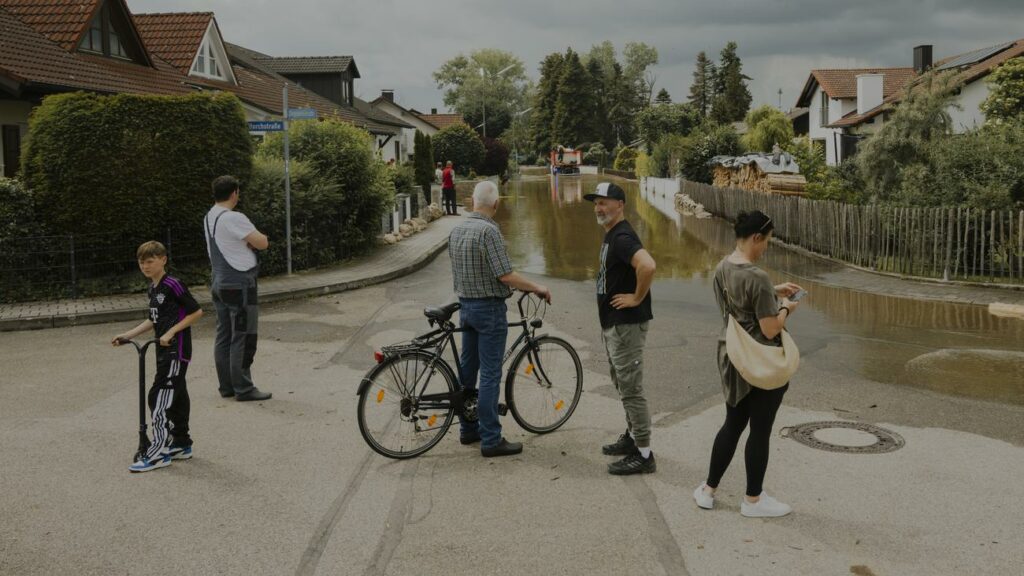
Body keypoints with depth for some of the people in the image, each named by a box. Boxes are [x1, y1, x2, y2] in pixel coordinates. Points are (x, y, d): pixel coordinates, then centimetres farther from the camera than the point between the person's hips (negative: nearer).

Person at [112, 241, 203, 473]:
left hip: (177, 350, -9)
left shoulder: (173, 285, -14)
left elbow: (196, 311, -15)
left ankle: (159, 452, -8)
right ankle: (182, 445, 24)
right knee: (176, 397, 15)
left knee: (160, 397, -11)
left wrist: (171, 332, -18)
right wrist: (128, 335, 15)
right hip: (165, 350, 9)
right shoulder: (153, 289, 14)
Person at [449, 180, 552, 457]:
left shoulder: (456, 230, 6)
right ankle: (491, 440, -1)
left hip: (466, 306, 9)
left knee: (467, 368, 15)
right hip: (489, 309, -8)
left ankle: (468, 429, 25)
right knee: (490, 375, -5)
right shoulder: (489, 231, -19)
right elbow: (505, 275, -22)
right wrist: (538, 288, -10)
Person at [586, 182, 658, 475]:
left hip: (626, 325, -11)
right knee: (621, 383, 21)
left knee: (631, 389, -5)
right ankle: (632, 436, 35)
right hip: (612, 323, 11)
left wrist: (637, 298, -25)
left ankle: (644, 454, 3)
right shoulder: (611, 235, 13)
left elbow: (647, 265, -39)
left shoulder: (622, 237, -20)